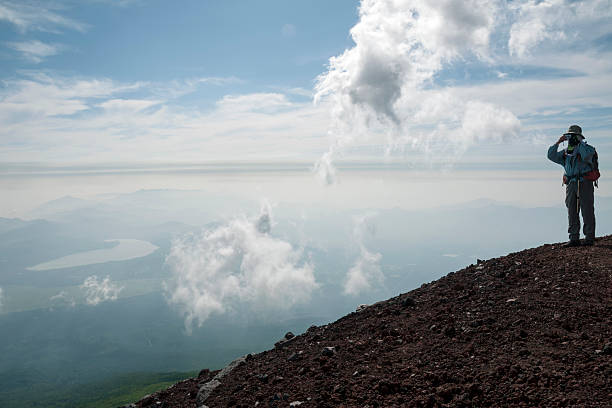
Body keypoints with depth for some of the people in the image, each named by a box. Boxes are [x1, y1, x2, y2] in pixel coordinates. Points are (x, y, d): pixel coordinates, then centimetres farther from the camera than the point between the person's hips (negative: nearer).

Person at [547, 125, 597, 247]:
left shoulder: (587, 148, -1)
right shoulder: (566, 152, 16)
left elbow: (586, 156, -23)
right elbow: (552, 156, 8)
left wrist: (580, 142, -12)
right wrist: (558, 142, 1)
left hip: (584, 183, -6)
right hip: (571, 184, 6)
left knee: (587, 211, -3)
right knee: (572, 212, 5)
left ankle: (589, 238, 3)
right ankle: (574, 239, 10)